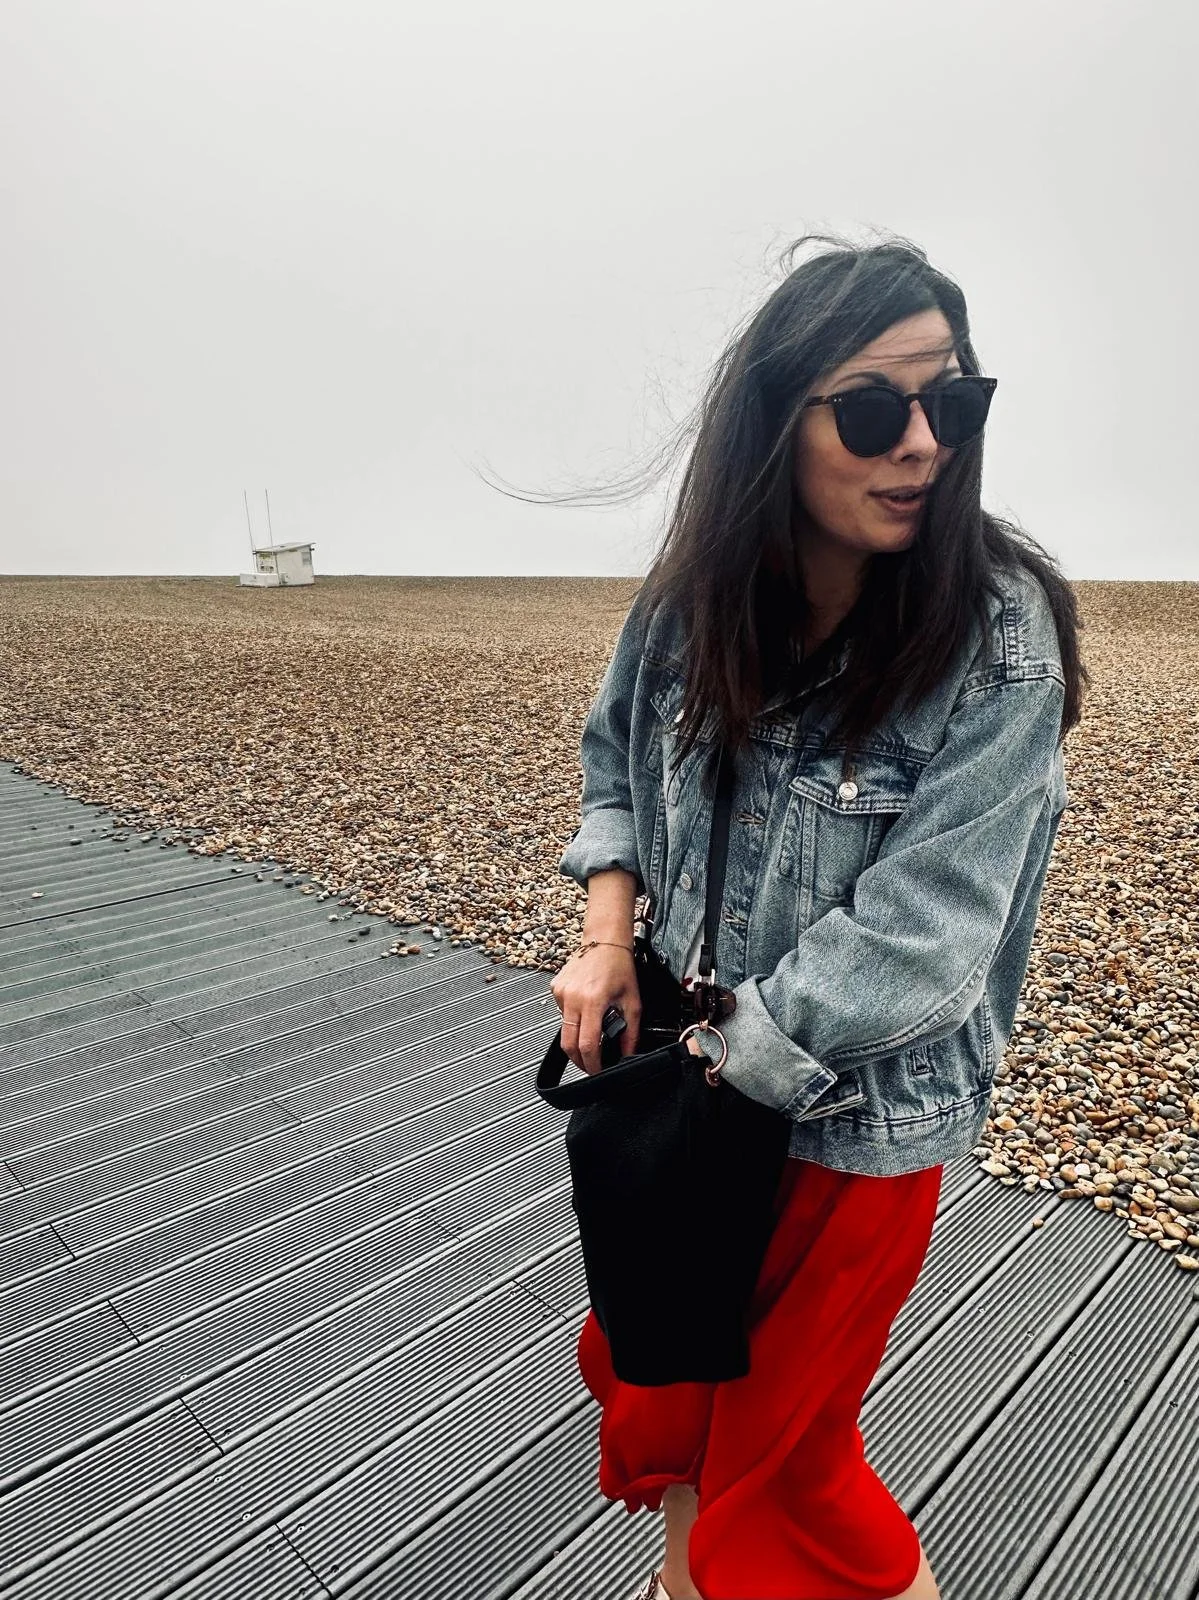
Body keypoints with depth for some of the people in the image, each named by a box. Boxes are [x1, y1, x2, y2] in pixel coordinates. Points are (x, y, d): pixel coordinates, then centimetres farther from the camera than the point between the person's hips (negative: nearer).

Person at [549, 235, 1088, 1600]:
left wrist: (719, 1050, -17)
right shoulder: (697, 595, -9)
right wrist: (608, 934, -10)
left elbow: (913, 939, -25)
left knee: (783, 1447, 17)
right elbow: (614, 762, 5)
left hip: (854, 1117, -5)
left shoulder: (999, 640, -22)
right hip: (688, 1072, 5)